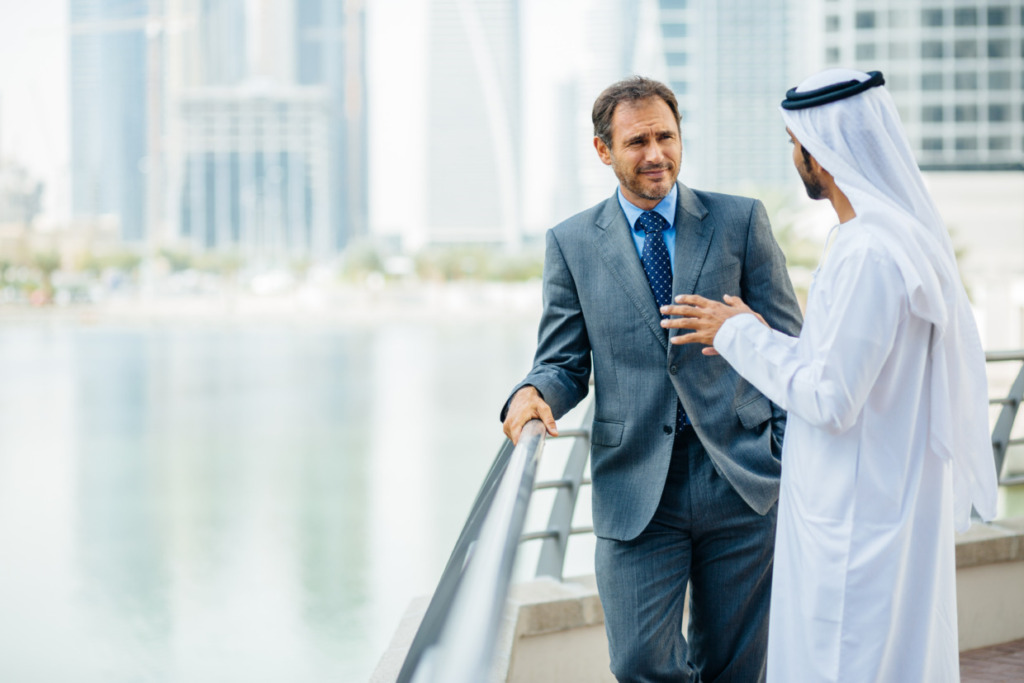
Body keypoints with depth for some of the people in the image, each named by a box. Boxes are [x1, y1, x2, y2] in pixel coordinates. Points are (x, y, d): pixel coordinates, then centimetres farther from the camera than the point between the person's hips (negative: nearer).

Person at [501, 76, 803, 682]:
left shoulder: (741, 222, 4)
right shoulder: (572, 244, 6)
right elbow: (565, 363, 9)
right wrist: (533, 394, -15)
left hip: (741, 482, 0)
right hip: (637, 490, 0)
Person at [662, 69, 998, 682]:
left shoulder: (868, 253, -22)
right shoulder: (911, 236, 10)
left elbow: (831, 400, -22)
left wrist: (742, 335, -10)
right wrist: (758, 338, 17)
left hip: (857, 526, -10)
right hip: (891, 507, 10)